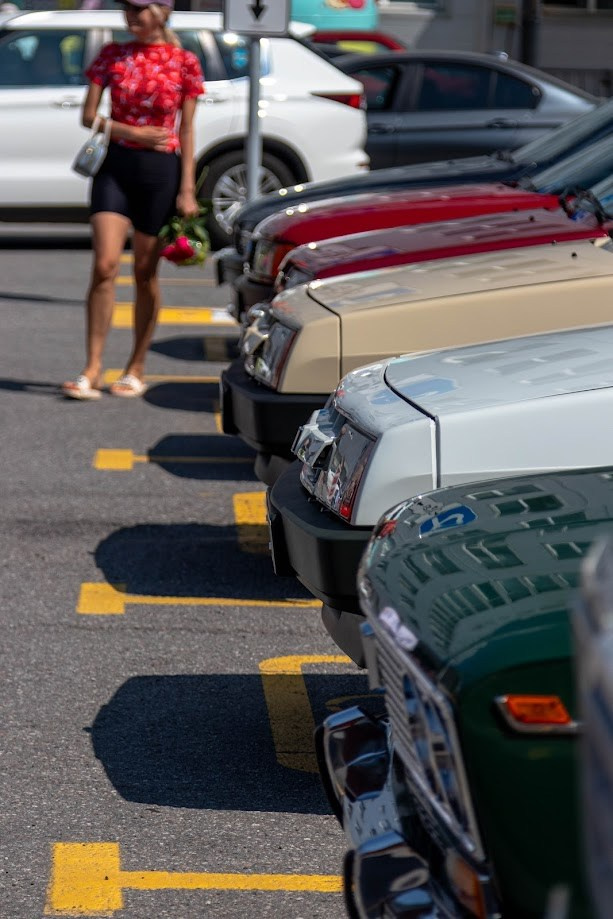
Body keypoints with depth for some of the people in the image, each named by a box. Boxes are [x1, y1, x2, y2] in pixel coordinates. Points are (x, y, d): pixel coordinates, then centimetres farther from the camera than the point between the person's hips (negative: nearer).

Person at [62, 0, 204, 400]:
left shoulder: (184, 62, 0)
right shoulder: (112, 55, 5)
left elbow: (186, 131, 2)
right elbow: (89, 116, 5)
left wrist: (187, 190, -3)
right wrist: (131, 132, -12)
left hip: (160, 170, -1)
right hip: (116, 164, 1)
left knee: (146, 272, 6)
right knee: (104, 266, -10)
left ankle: (136, 370, 18)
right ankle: (92, 369, -8)